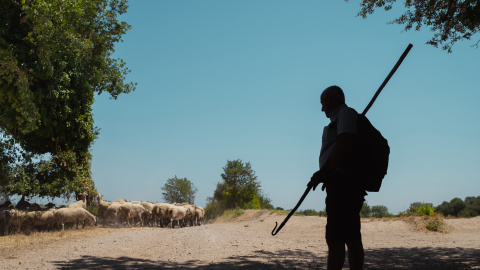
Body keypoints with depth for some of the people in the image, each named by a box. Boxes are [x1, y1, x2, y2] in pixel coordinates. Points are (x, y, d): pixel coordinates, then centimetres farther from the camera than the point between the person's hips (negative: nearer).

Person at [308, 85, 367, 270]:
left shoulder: (346, 113, -5)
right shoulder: (341, 117, 24)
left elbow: (344, 145, -19)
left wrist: (323, 172, -19)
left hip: (343, 184, -10)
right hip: (348, 185, 10)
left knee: (335, 239, -13)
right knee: (352, 239, 10)